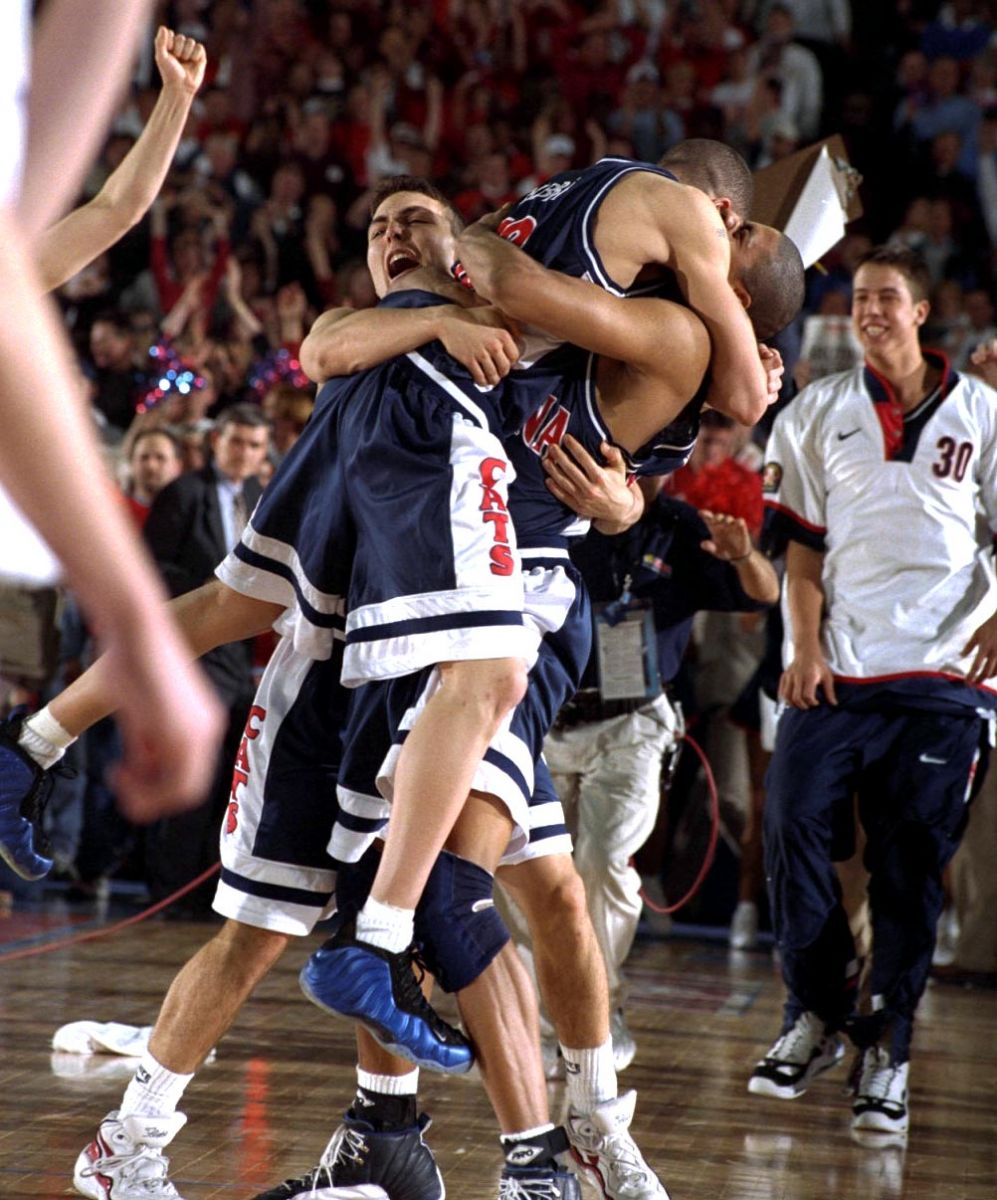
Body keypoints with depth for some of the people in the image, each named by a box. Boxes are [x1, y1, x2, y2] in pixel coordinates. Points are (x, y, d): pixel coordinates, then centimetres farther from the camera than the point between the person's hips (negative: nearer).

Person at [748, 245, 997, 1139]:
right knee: (794, 833, -8)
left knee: (910, 869, 0)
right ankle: (818, 1016, 10)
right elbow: (804, 543, 9)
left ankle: (887, 1050, 9)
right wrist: (806, 648, -2)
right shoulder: (819, 413, 10)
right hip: (835, 669, 1)